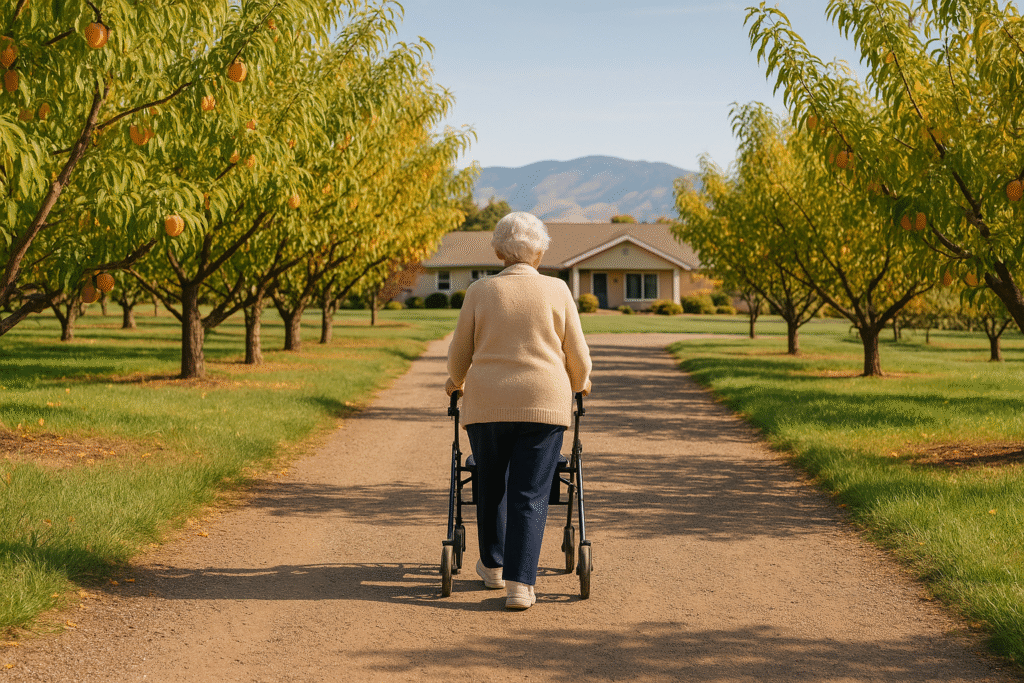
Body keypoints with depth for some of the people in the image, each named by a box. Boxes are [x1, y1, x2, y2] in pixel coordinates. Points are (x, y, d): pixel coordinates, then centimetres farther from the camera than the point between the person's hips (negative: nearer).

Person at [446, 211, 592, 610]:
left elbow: (459, 356, 8)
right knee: (531, 495, 0)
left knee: (491, 487, 17)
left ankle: (492, 565, 32)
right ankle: (519, 584, -6)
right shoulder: (557, 291, 2)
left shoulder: (480, 292, 2)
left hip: (487, 403, 1)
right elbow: (578, 357, 5)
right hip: (543, 403, -1)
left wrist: (457, 383, 28)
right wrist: (580, 384, 26)